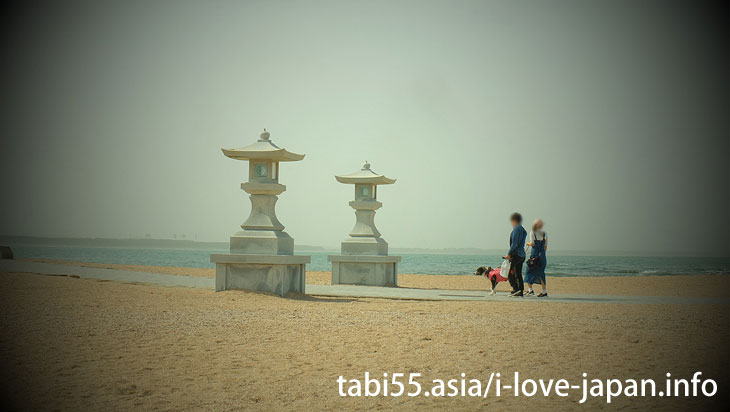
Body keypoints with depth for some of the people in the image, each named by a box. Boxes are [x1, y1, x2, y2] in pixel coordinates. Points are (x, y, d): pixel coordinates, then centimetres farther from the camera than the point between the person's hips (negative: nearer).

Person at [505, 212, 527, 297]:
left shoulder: (516, 229, -13)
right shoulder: (523, 230, 16)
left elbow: (514, 243, -19)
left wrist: (509, 253, -16)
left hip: (516, 254, -9)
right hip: (522, 255, 9)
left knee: (508, 271, -6)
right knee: (518, 274, 11)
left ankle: (515, 289, -12)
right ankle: (521, 291, 10)